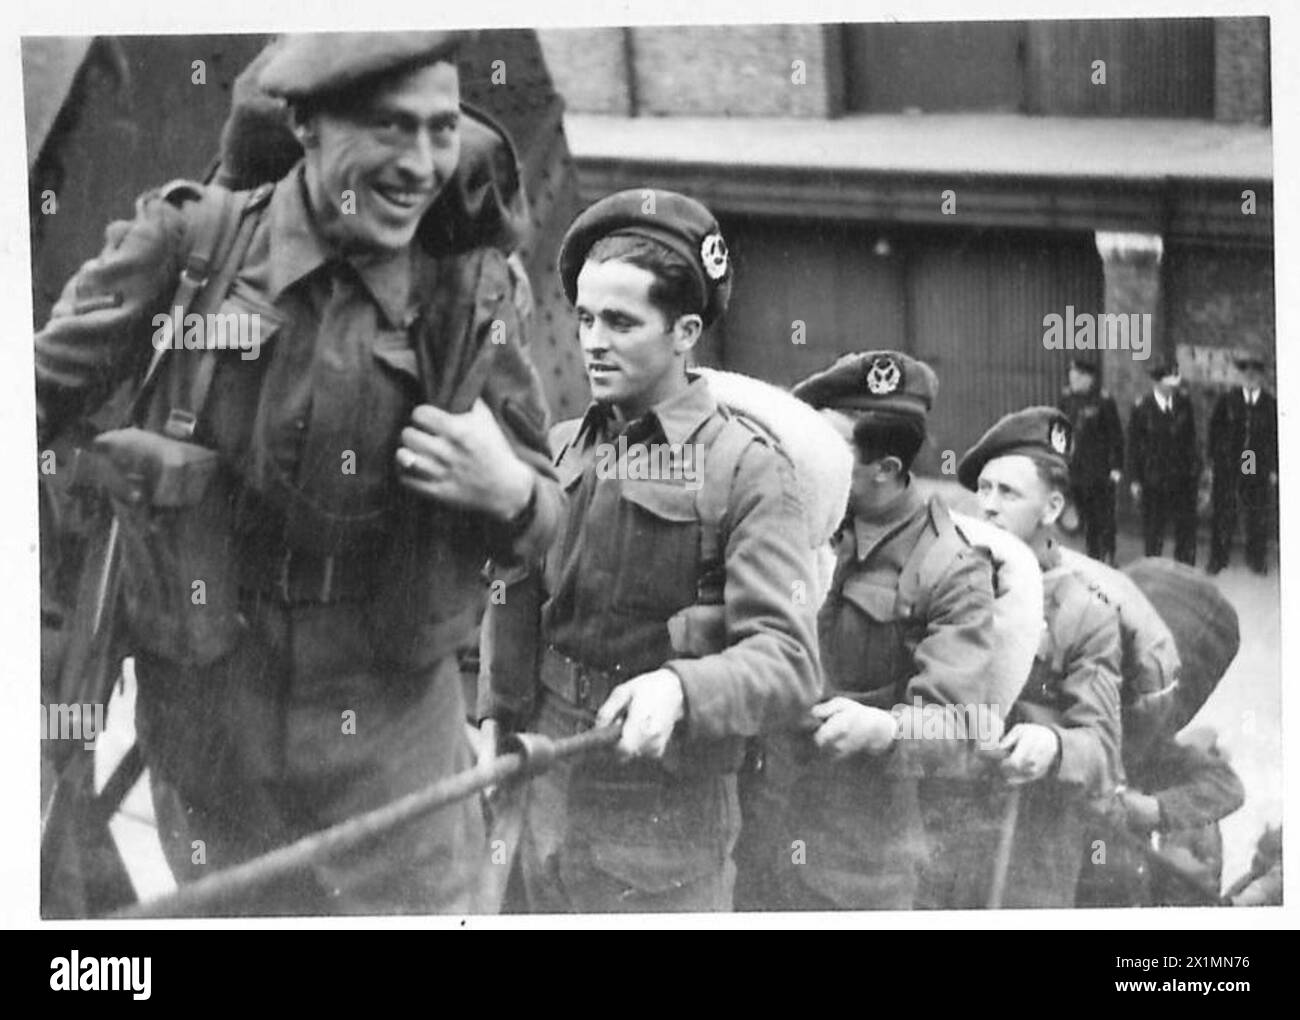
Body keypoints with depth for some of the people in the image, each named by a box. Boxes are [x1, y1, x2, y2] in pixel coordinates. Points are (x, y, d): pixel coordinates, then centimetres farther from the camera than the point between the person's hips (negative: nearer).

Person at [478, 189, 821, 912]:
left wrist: (679, 689, -35)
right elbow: (513, 600, 19)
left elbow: (788, 661, -19)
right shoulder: (560, 450, 7)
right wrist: (496, 719, 13)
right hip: (550, 791, 5)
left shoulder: (747, 467, -10)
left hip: (669, 805, -5)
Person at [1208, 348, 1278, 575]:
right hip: (1227, 466, 0)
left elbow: (1277, 438, 5)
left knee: (1258, 516, 5)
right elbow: (1214, 429, 5)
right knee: (1223, 513, 2)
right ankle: (1218, 558, 13)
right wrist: (1214, 459, 0)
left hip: (1259, 469, 0)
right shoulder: (1227, 400, 2)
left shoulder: (1271, 404, 2)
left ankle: (1257, 559, 20)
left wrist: (1274, 469, 2)